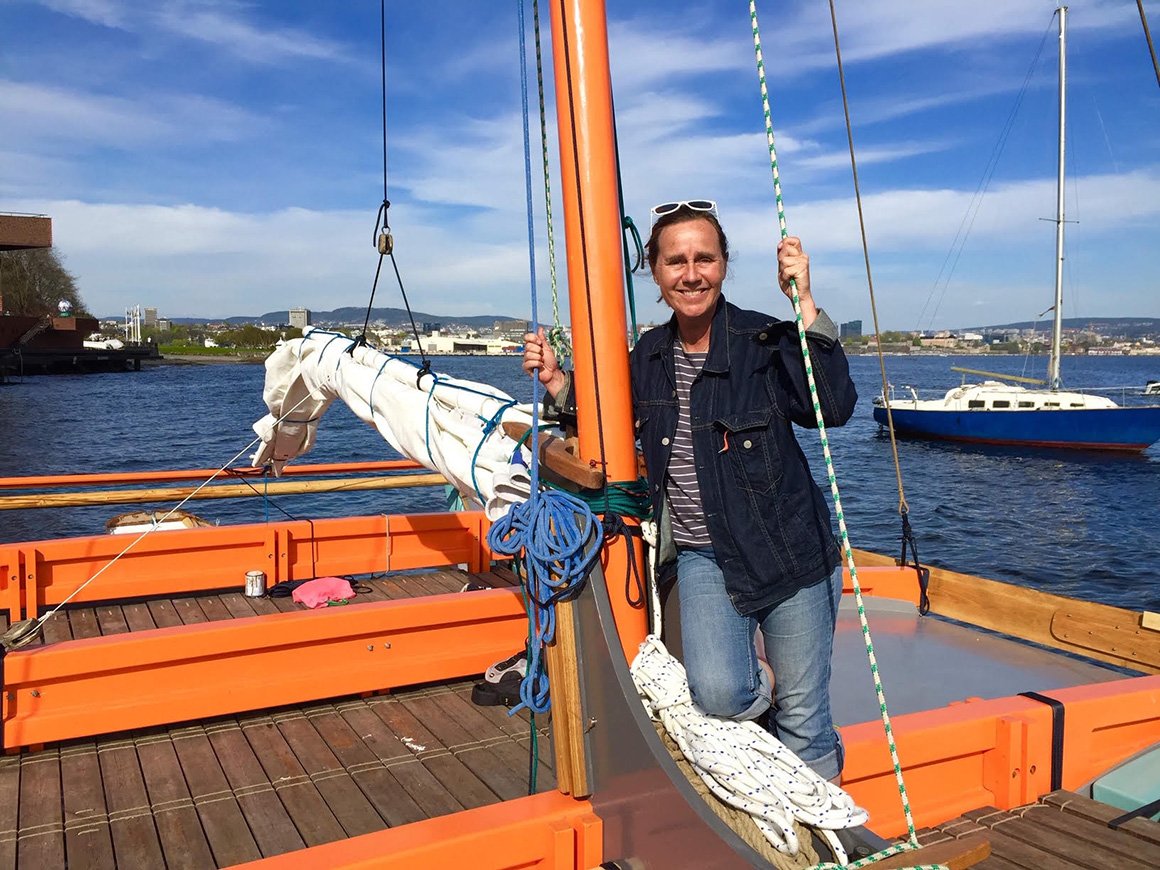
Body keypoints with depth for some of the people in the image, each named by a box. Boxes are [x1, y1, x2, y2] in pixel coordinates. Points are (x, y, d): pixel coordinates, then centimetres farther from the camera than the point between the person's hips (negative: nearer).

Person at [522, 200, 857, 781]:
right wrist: (556, 381, 4)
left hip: (790, 554, -3)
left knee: (803, 724, 7)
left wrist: (806, 306, -30)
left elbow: (833, 406, -26)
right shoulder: (649, 357, 4)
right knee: (718, 694, -18)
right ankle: (760, 685, 18)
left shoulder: (763, 341, -11)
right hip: (703, 556, 3)